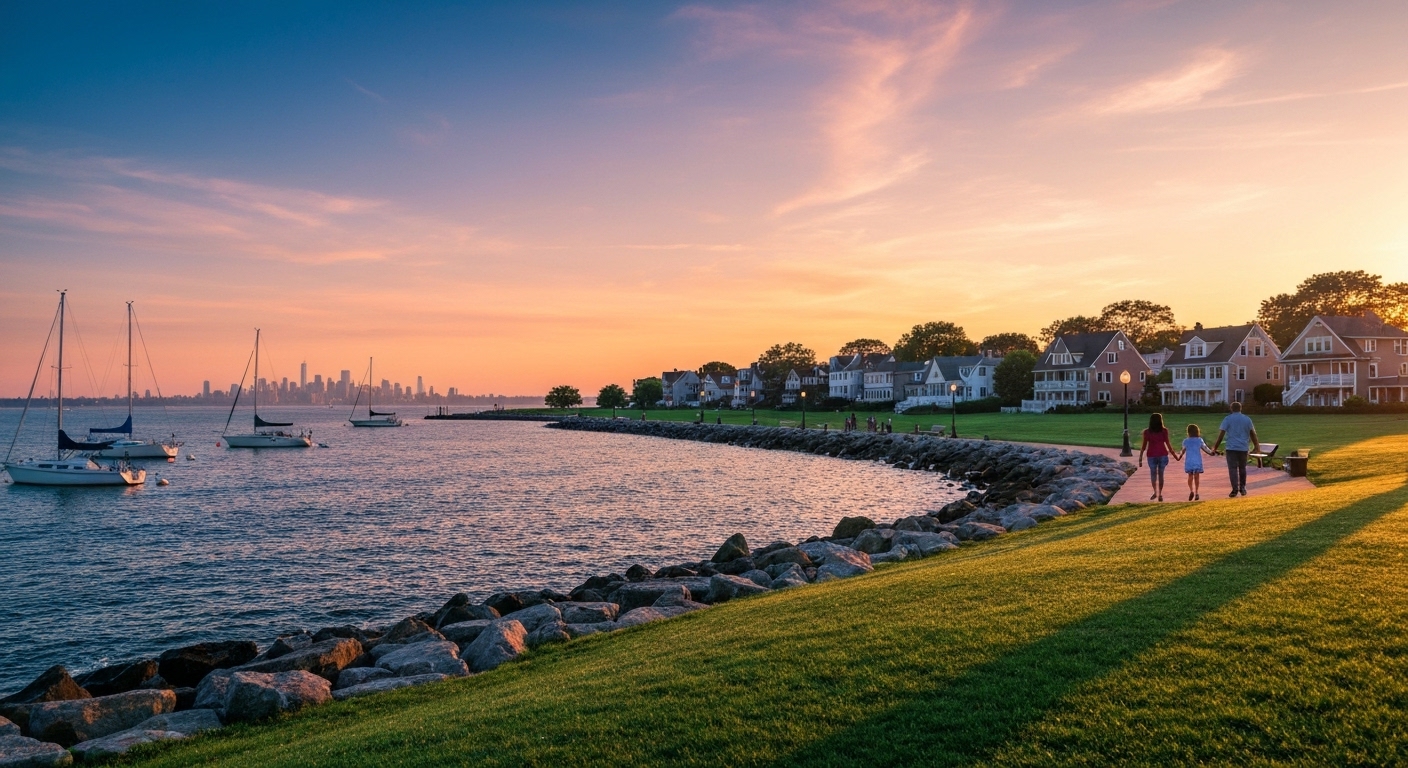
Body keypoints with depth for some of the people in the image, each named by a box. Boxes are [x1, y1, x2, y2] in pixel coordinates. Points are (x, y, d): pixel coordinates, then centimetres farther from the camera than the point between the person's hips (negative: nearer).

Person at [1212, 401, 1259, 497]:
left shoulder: (1228, 419, -1)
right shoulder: (1247, 419, 7)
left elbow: (1221, 434, -6)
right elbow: (1252, 433, 6)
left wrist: (1215, 447, -3)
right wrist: (1256, 445, 16)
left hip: (1231, 447, -3)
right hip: (1244, 448, 3)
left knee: (1233, 468, -4)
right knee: (1242, 468, 16)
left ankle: (1235, 489, -13)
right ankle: (1242, 488, 20)